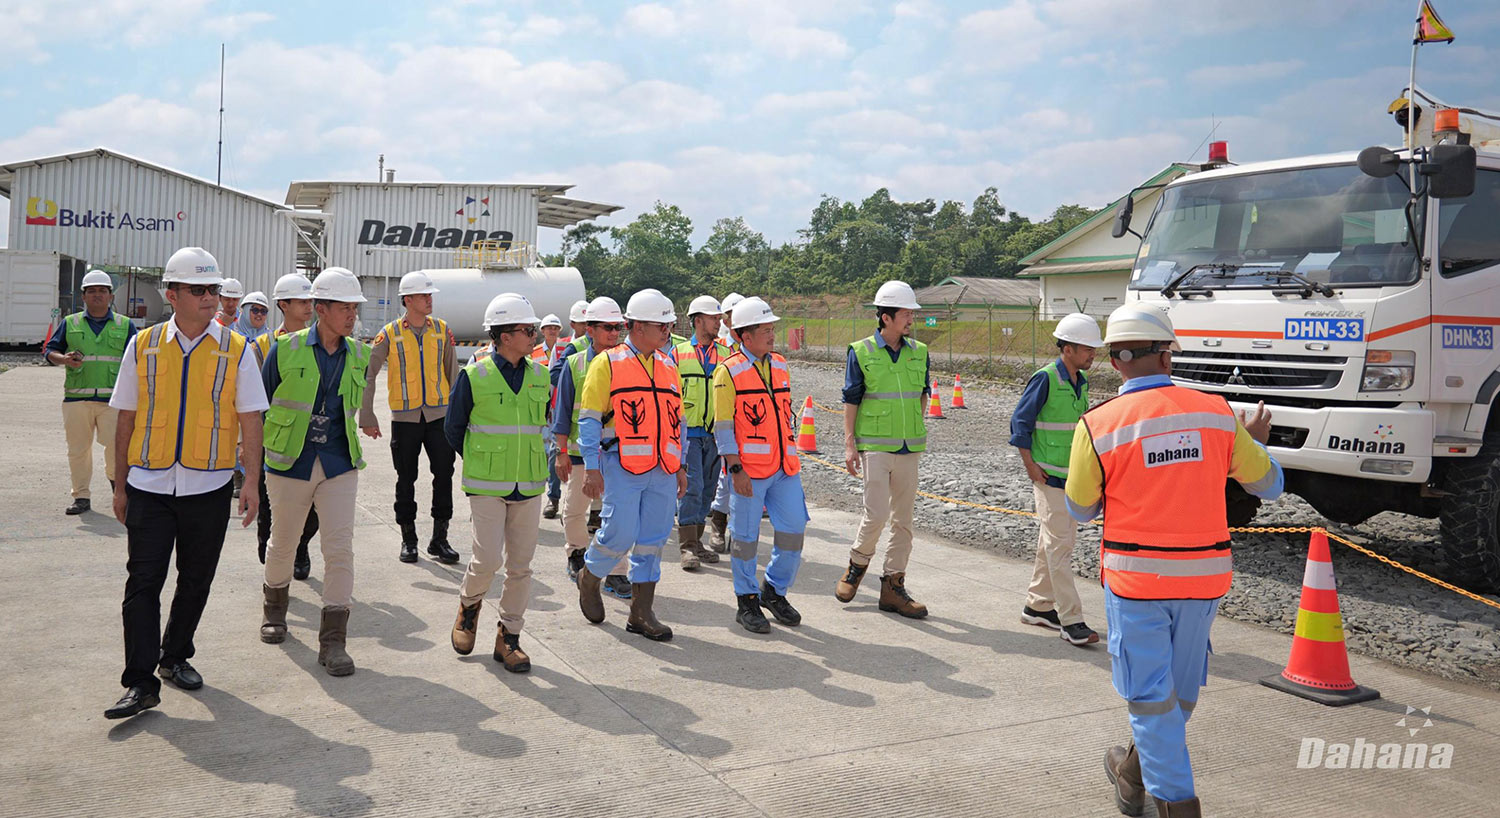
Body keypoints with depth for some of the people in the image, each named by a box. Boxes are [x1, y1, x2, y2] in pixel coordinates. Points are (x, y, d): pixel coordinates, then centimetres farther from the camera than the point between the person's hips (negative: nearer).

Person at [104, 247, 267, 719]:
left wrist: (253, 482, -6)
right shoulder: (144, 346, 4)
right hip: (149, 485, 0)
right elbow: (126, 419, 8)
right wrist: (121, 484, 8)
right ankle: (140, 683, 1)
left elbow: (250, 420, 1)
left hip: (209, 486, 0)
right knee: (143, 582, -3)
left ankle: (175, 657, 30)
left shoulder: (235, 349, 1)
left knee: (195, 580, 10)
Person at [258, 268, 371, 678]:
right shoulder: (286, 350, -5)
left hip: (339, 464, 2)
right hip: (290, 462, -1)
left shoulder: (359, 356, 4)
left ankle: (333, 641, -2)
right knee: (283, 543, 14)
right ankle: (274, 608, 43)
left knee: (340, 549, -7)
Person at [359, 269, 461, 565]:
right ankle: (408, 539, 19)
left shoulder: (442, 329, 5)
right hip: (405, 417, -1)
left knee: (444, 475, -2)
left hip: (439, 414, 1)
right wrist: (367, 418, -2)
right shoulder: (390, 333, -1)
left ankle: (439, 539, 8)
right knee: (406, 479, 6)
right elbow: (367, 375, 1)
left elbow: (453, 374, 10)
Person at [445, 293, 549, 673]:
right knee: (488, 558, -9)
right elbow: (453, 427, 5)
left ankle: (509, 638, 17)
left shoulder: (540, 375, 6)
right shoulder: (474, 376, -5)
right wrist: (482, 461, 9)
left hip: (529, 485, 4)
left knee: (520, 565, 5)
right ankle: (469, 605, 22)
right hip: (487, 485, -4)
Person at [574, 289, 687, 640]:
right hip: (622, 466, -5)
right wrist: (592, 469, -10)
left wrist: (680, 467, 17)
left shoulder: (668, 366, 16)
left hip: (662, 470, 6)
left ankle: (641, 613, 14)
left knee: (653, 539, 5)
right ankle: (589, 578, 21)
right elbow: (589, 418, -5)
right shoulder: (608, 363, -2)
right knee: (620, 534, -10)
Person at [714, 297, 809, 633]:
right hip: (749, 471, -6)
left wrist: (792, 459, 17)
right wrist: (736, 469, -13)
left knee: (793, 529, 5)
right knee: (746, 536, 4)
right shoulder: (728, 372, -7)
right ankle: (747, 603, 18)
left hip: (785, 468, 6)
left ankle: (775, 590, 24)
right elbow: (723, 426, -9)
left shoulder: (780, 366, 12)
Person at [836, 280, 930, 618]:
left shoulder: (919, 352, 8)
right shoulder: (861, 352, -3)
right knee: (876, 513, -12)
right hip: (874, 446, -4)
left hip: (909, 448, 5)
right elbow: (851, 400, -1)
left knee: (903, 519, 6)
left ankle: (893, 587, 15)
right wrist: (849, 445, -6)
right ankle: (857, 564, 16)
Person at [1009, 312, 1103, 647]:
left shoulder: (1081, 381, 9)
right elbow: (1020, 422, -11)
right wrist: (1031, 468, -13)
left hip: (1074, 476, 8)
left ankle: (1037, 606, 25)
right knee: (1058, 545, -6)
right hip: (1049, 476, -8)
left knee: (1058, 542, 14)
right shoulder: (1045, 378, -14)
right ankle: (1071, 620, -4)